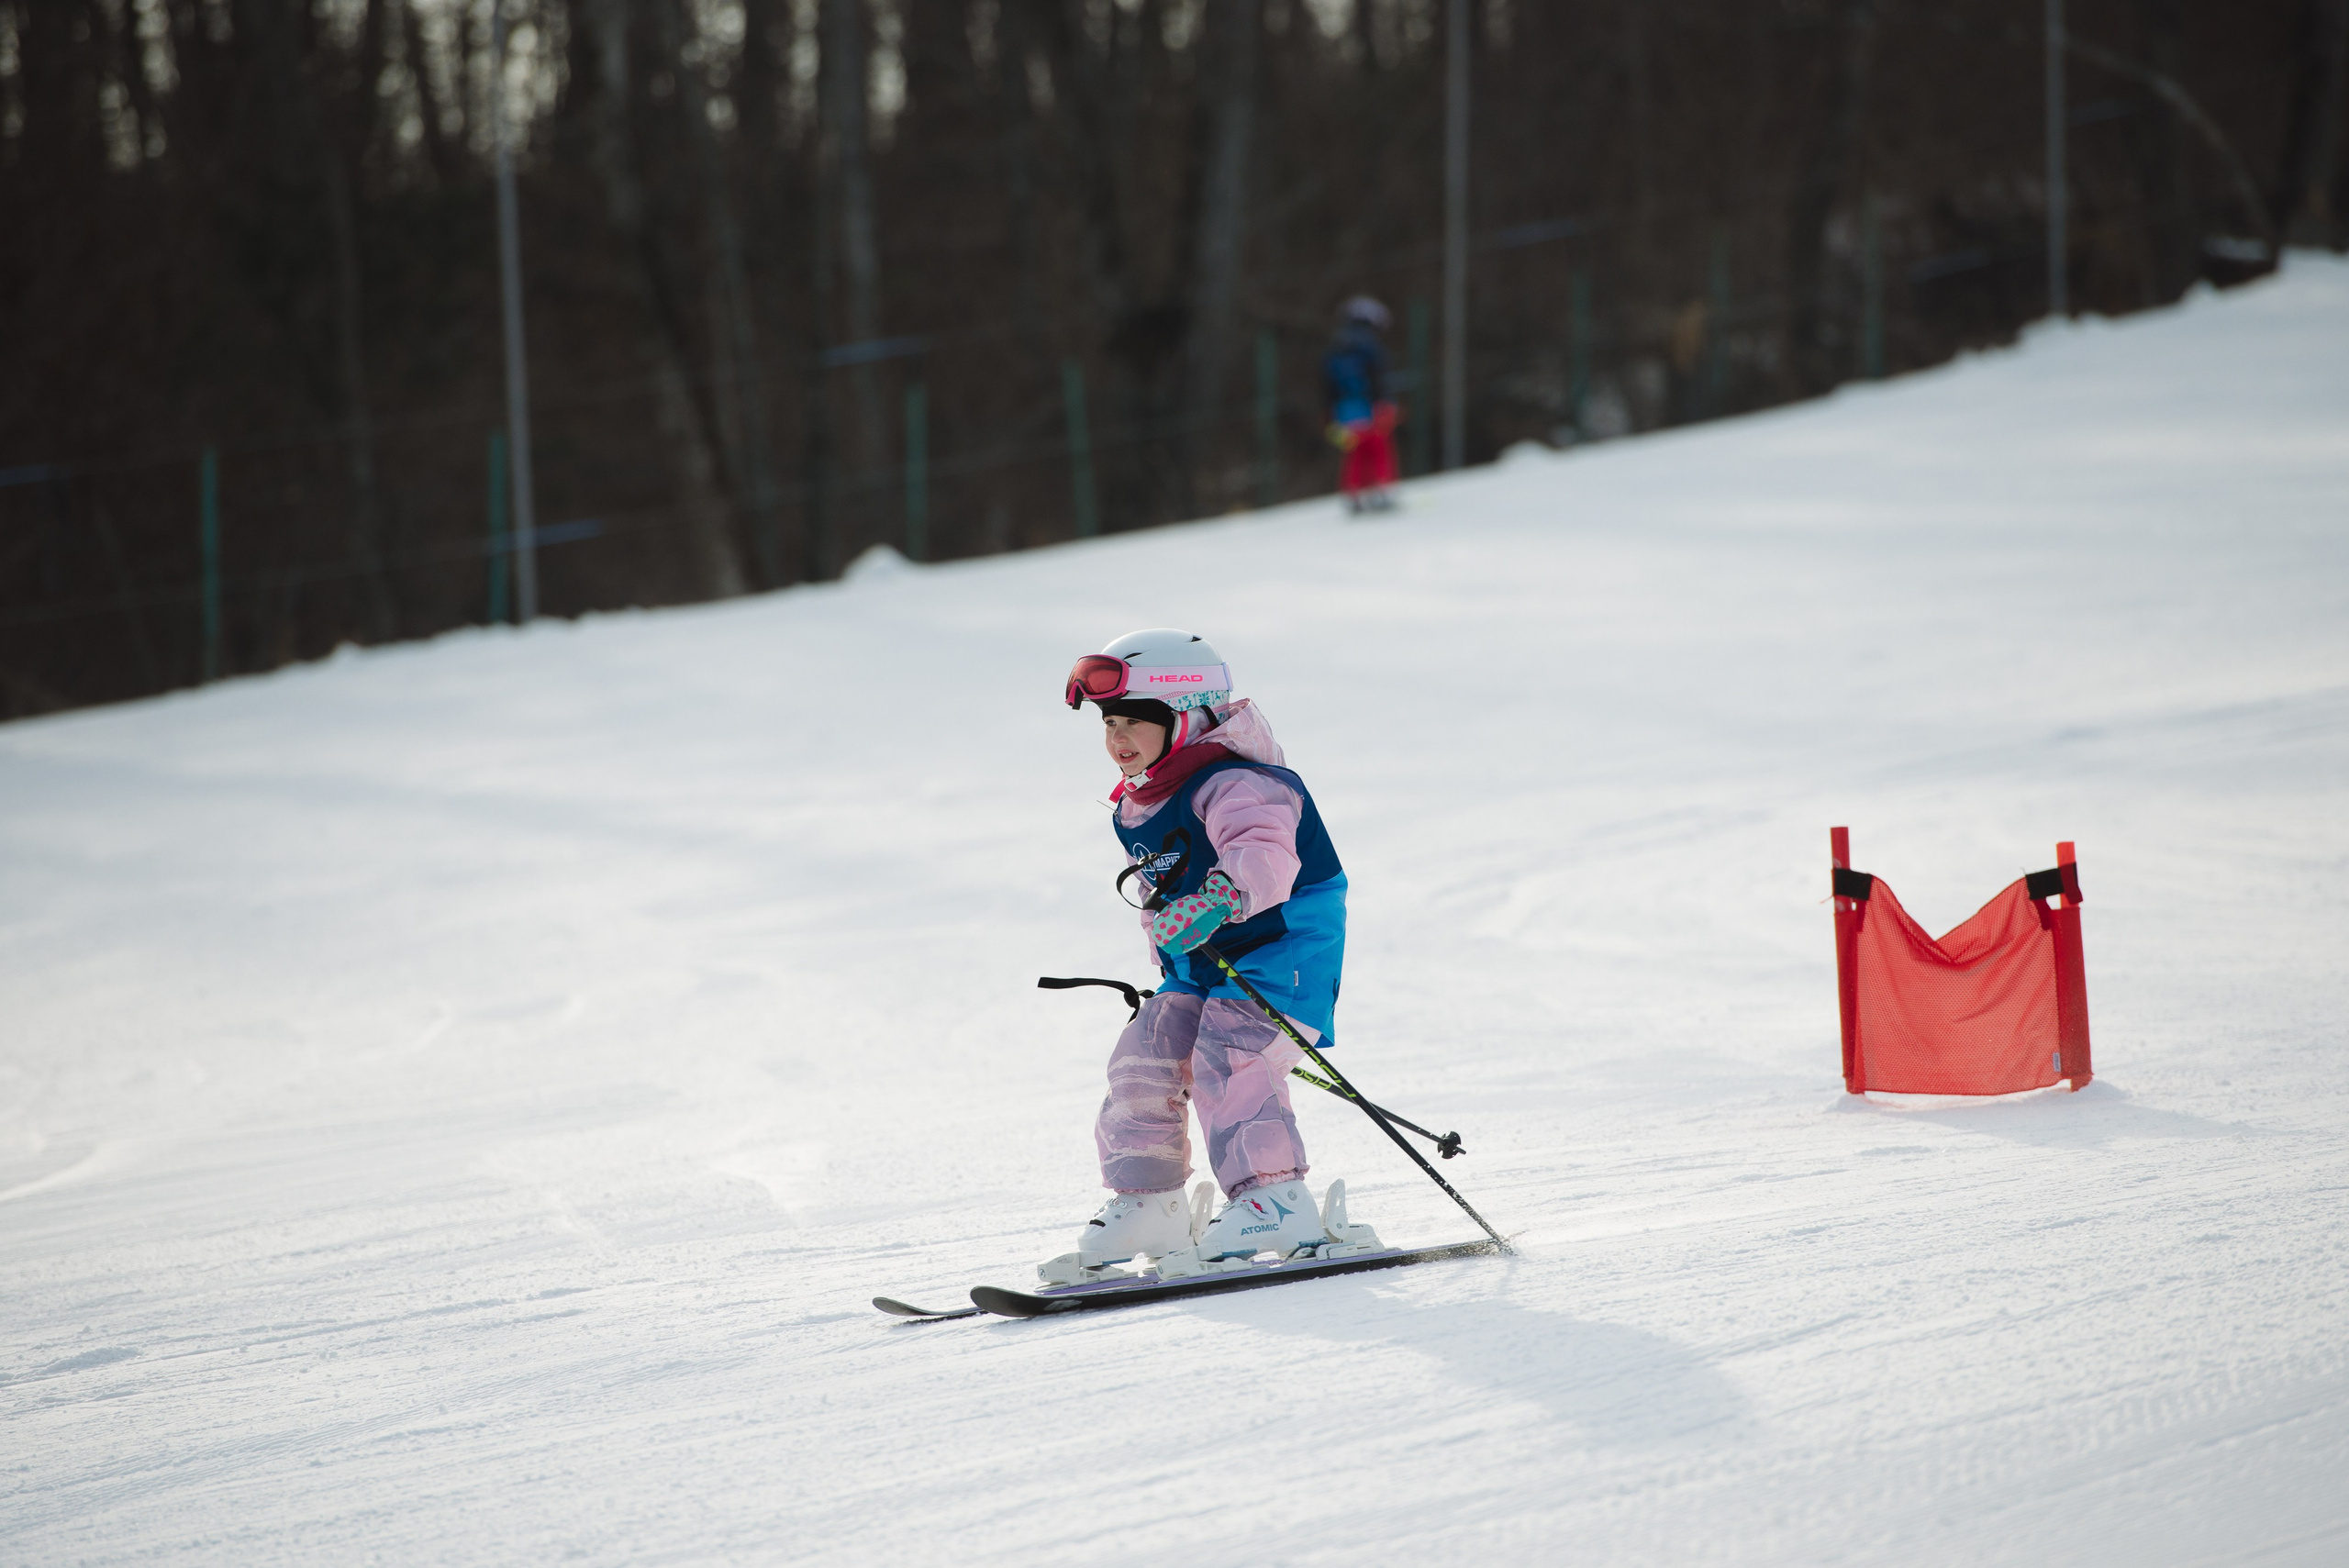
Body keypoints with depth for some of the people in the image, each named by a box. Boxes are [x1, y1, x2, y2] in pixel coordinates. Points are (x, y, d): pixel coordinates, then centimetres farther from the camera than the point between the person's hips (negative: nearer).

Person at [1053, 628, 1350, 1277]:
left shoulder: (1231, 785, -19)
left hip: (1279, 948, -9)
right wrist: (1169, 978, 30)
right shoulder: (1136, 810, 13)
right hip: (1198, 964, 9)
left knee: (1227, 1060, -25)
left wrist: (1221, 896, -56)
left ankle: (1276, 1200, -22)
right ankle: (1146, 1205, 6)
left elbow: (1266, 856, -38)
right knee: (1143, 1058, -2)